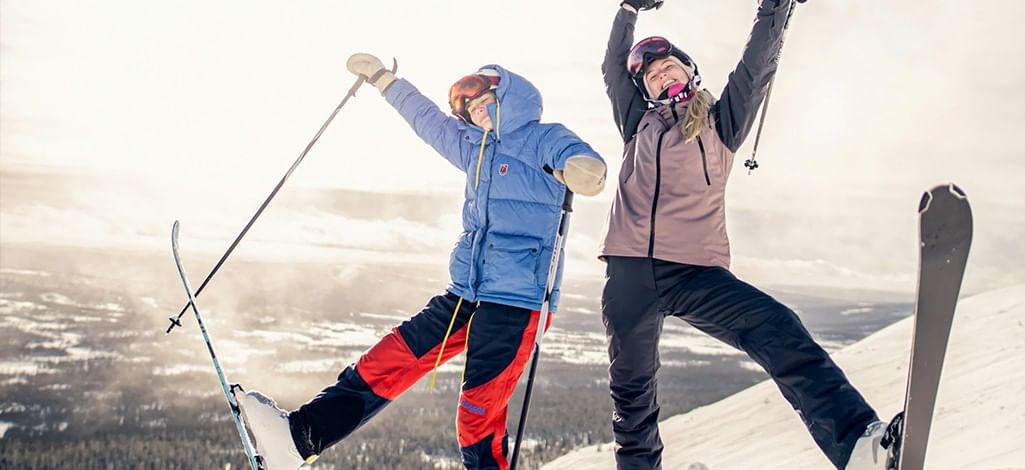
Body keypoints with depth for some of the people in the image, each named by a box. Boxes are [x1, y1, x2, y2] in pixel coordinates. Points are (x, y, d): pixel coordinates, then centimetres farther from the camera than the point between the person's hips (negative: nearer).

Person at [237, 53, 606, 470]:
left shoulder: (543, 140, -3)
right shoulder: (475, 147, 20)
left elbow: (577, 157, -24)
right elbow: (428, 119, 35)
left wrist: (582, 168, -49)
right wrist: (381, 77, 46)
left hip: (515, 301, -7)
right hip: (465, 295, 8)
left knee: (479, 416, -10)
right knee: (388, 361, 0)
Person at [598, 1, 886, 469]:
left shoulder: (719, 123, 17)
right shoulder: (640, 124, 22)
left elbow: (756, 70, 10)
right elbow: (613, 66, 25)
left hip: (694, 272, -3)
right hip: (629, 272, 3)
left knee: (777, 329, -25)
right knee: (630, 389, 7)